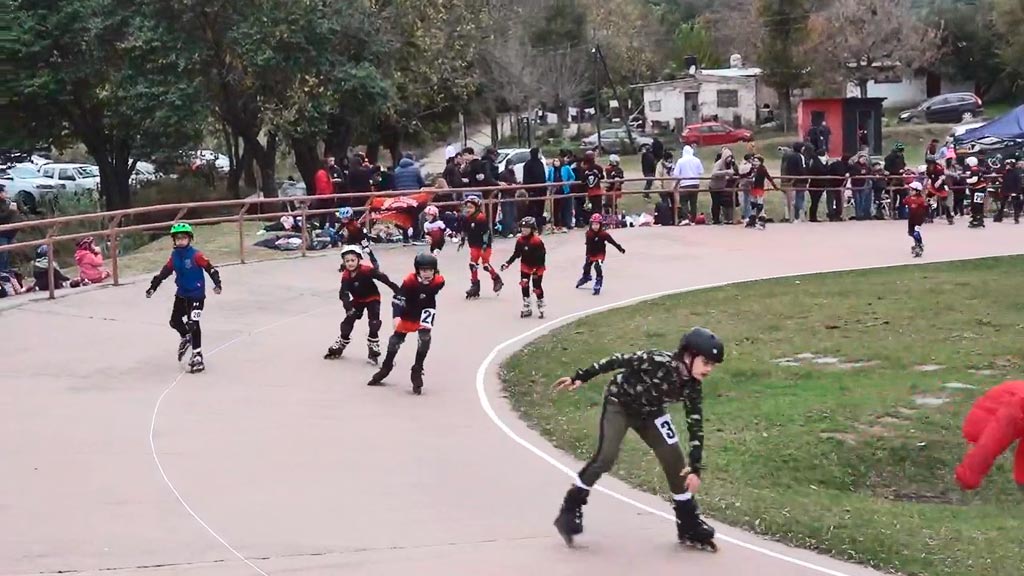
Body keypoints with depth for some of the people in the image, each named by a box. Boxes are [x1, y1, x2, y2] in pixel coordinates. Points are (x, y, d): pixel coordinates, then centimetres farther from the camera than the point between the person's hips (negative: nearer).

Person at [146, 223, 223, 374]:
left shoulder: (195, 255, -17)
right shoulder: (174, 255, 2)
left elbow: (210, 268, -16)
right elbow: (164, 272, 10)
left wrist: (217, 283, -26)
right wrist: (153, 287, 9)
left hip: (196, 294, -6)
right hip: (181, 294, 6)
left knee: (193, 324, -9)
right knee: (175, 321, 11)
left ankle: (197, 356, -2)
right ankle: (186, 338, 43)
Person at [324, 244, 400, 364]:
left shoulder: (367, 269, -32)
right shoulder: (346, 276, -20)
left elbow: (383, 278, -32)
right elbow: (344, 292, -27)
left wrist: (397, 290, -34)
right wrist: (347, 304, -48)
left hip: (372, 298, -4)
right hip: (358, 300, 4)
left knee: (374, 324, -16)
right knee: (347, 323, 5)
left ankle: (373, 352, -3)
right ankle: (338, 348, 24)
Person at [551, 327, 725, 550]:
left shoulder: (692, 388, -15)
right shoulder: (659, 361, -33)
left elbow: (695, 428, -10)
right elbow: (618, 361, -26)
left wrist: (695, 469, -14)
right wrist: (580, 377, -24)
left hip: (650, 413, 6)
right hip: (619, 403, -6)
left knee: (675, 461, -4)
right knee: (606, 457, -22)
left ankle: (689, 526, 10)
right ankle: (569, 512, -8)